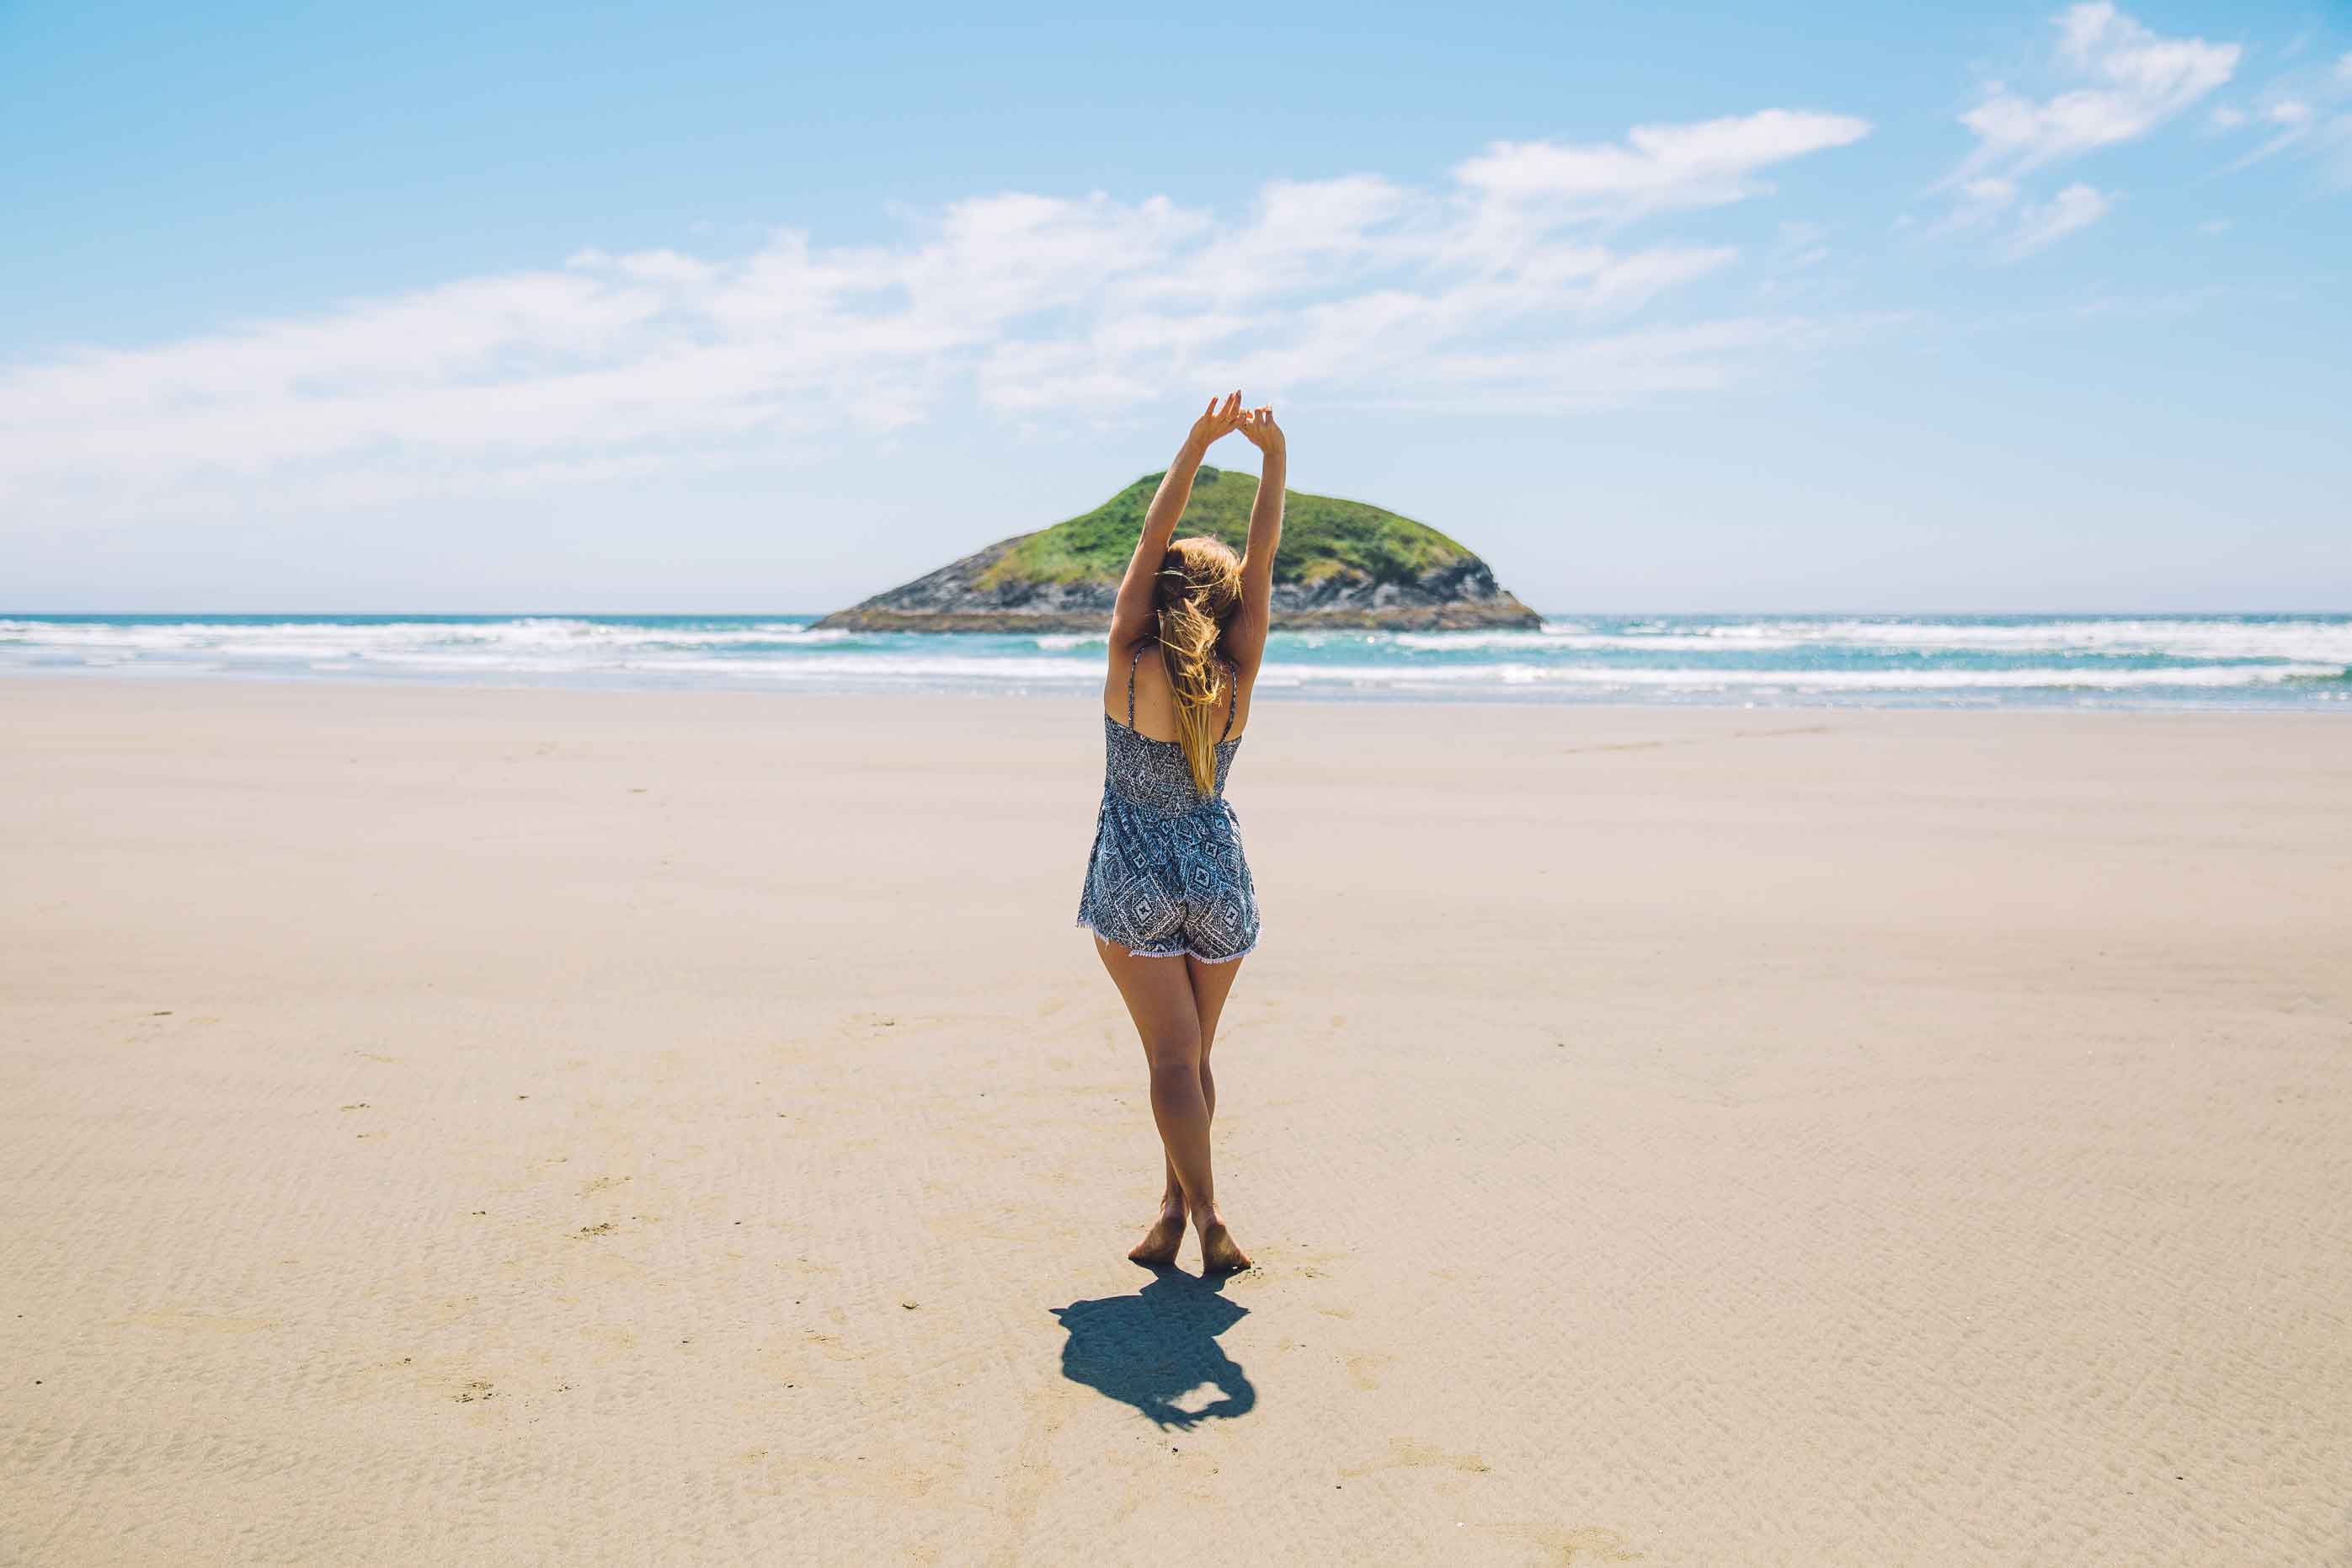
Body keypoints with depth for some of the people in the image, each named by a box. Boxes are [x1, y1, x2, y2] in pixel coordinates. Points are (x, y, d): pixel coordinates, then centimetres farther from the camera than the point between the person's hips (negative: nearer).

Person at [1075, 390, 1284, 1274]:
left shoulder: (1128, 664, -11)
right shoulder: (1236, 677, -7)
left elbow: (1152, 539, -9)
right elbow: (1261, 559, -4)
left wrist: (1198, 443, -8)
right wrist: (1273, 457, -6)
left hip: (1134, 880, -2)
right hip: (1219, 875, 3)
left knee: (1172, 1056, -3)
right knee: (1194, 1054, 15)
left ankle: (1204, 1214, -13)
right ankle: (1175, 1204, 19)